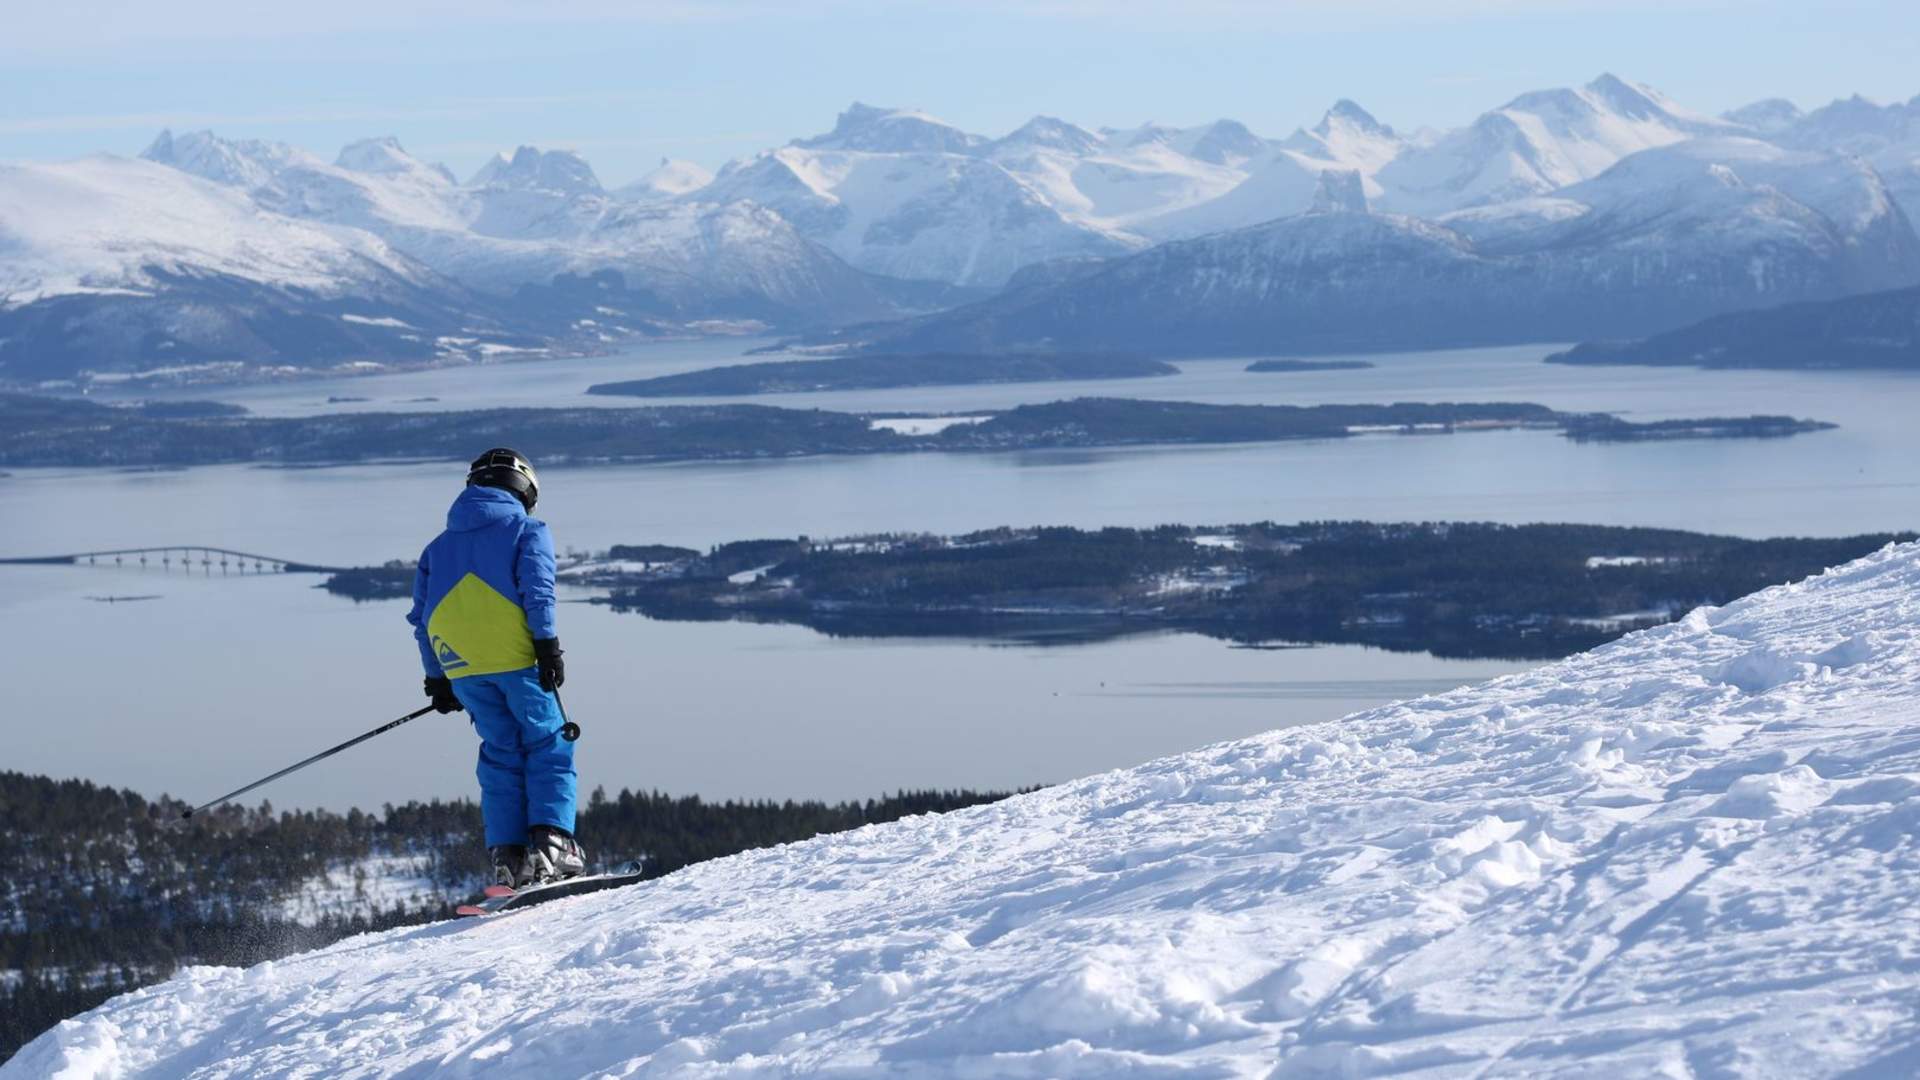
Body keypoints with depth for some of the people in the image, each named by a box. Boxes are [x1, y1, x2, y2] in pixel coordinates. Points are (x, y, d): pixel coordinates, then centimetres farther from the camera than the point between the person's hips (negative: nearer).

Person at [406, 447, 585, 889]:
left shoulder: (439, 546, 24)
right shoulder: (527, 529, 9)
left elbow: (422, 616, 20)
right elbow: (537, 588, -8)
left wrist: (437, 679, 22)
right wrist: (548, 645, -11)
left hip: (460, 666, 4)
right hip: (514, 656, -4)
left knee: (501, 753, 11)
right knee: (548, 746, 3)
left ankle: (508, 857, 1)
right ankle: (550, 843, -13)